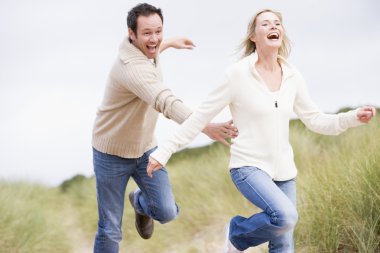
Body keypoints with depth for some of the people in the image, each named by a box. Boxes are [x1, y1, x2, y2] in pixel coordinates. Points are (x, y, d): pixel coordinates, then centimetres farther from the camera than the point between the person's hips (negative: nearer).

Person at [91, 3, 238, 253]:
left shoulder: (146, 50, -6)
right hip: (112, 154, -7)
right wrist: (205, 127, -63)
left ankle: (140, 203, 29)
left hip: (145, 148, 7)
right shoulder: (132, 67, -33)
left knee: (166, 211, -6)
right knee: (110, 230, 1)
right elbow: (166, 102, -50)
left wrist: (169, 43, 37)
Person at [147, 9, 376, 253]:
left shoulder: (292, 76, 2)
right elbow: (201, 116, -8)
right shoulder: (238, 74, -11)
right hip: (249, 166, -5)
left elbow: (315, 120, 7)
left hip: (284, 170, 5)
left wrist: (354, 117, -10)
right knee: (286, 216, -29)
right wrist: (164, 151, -11)